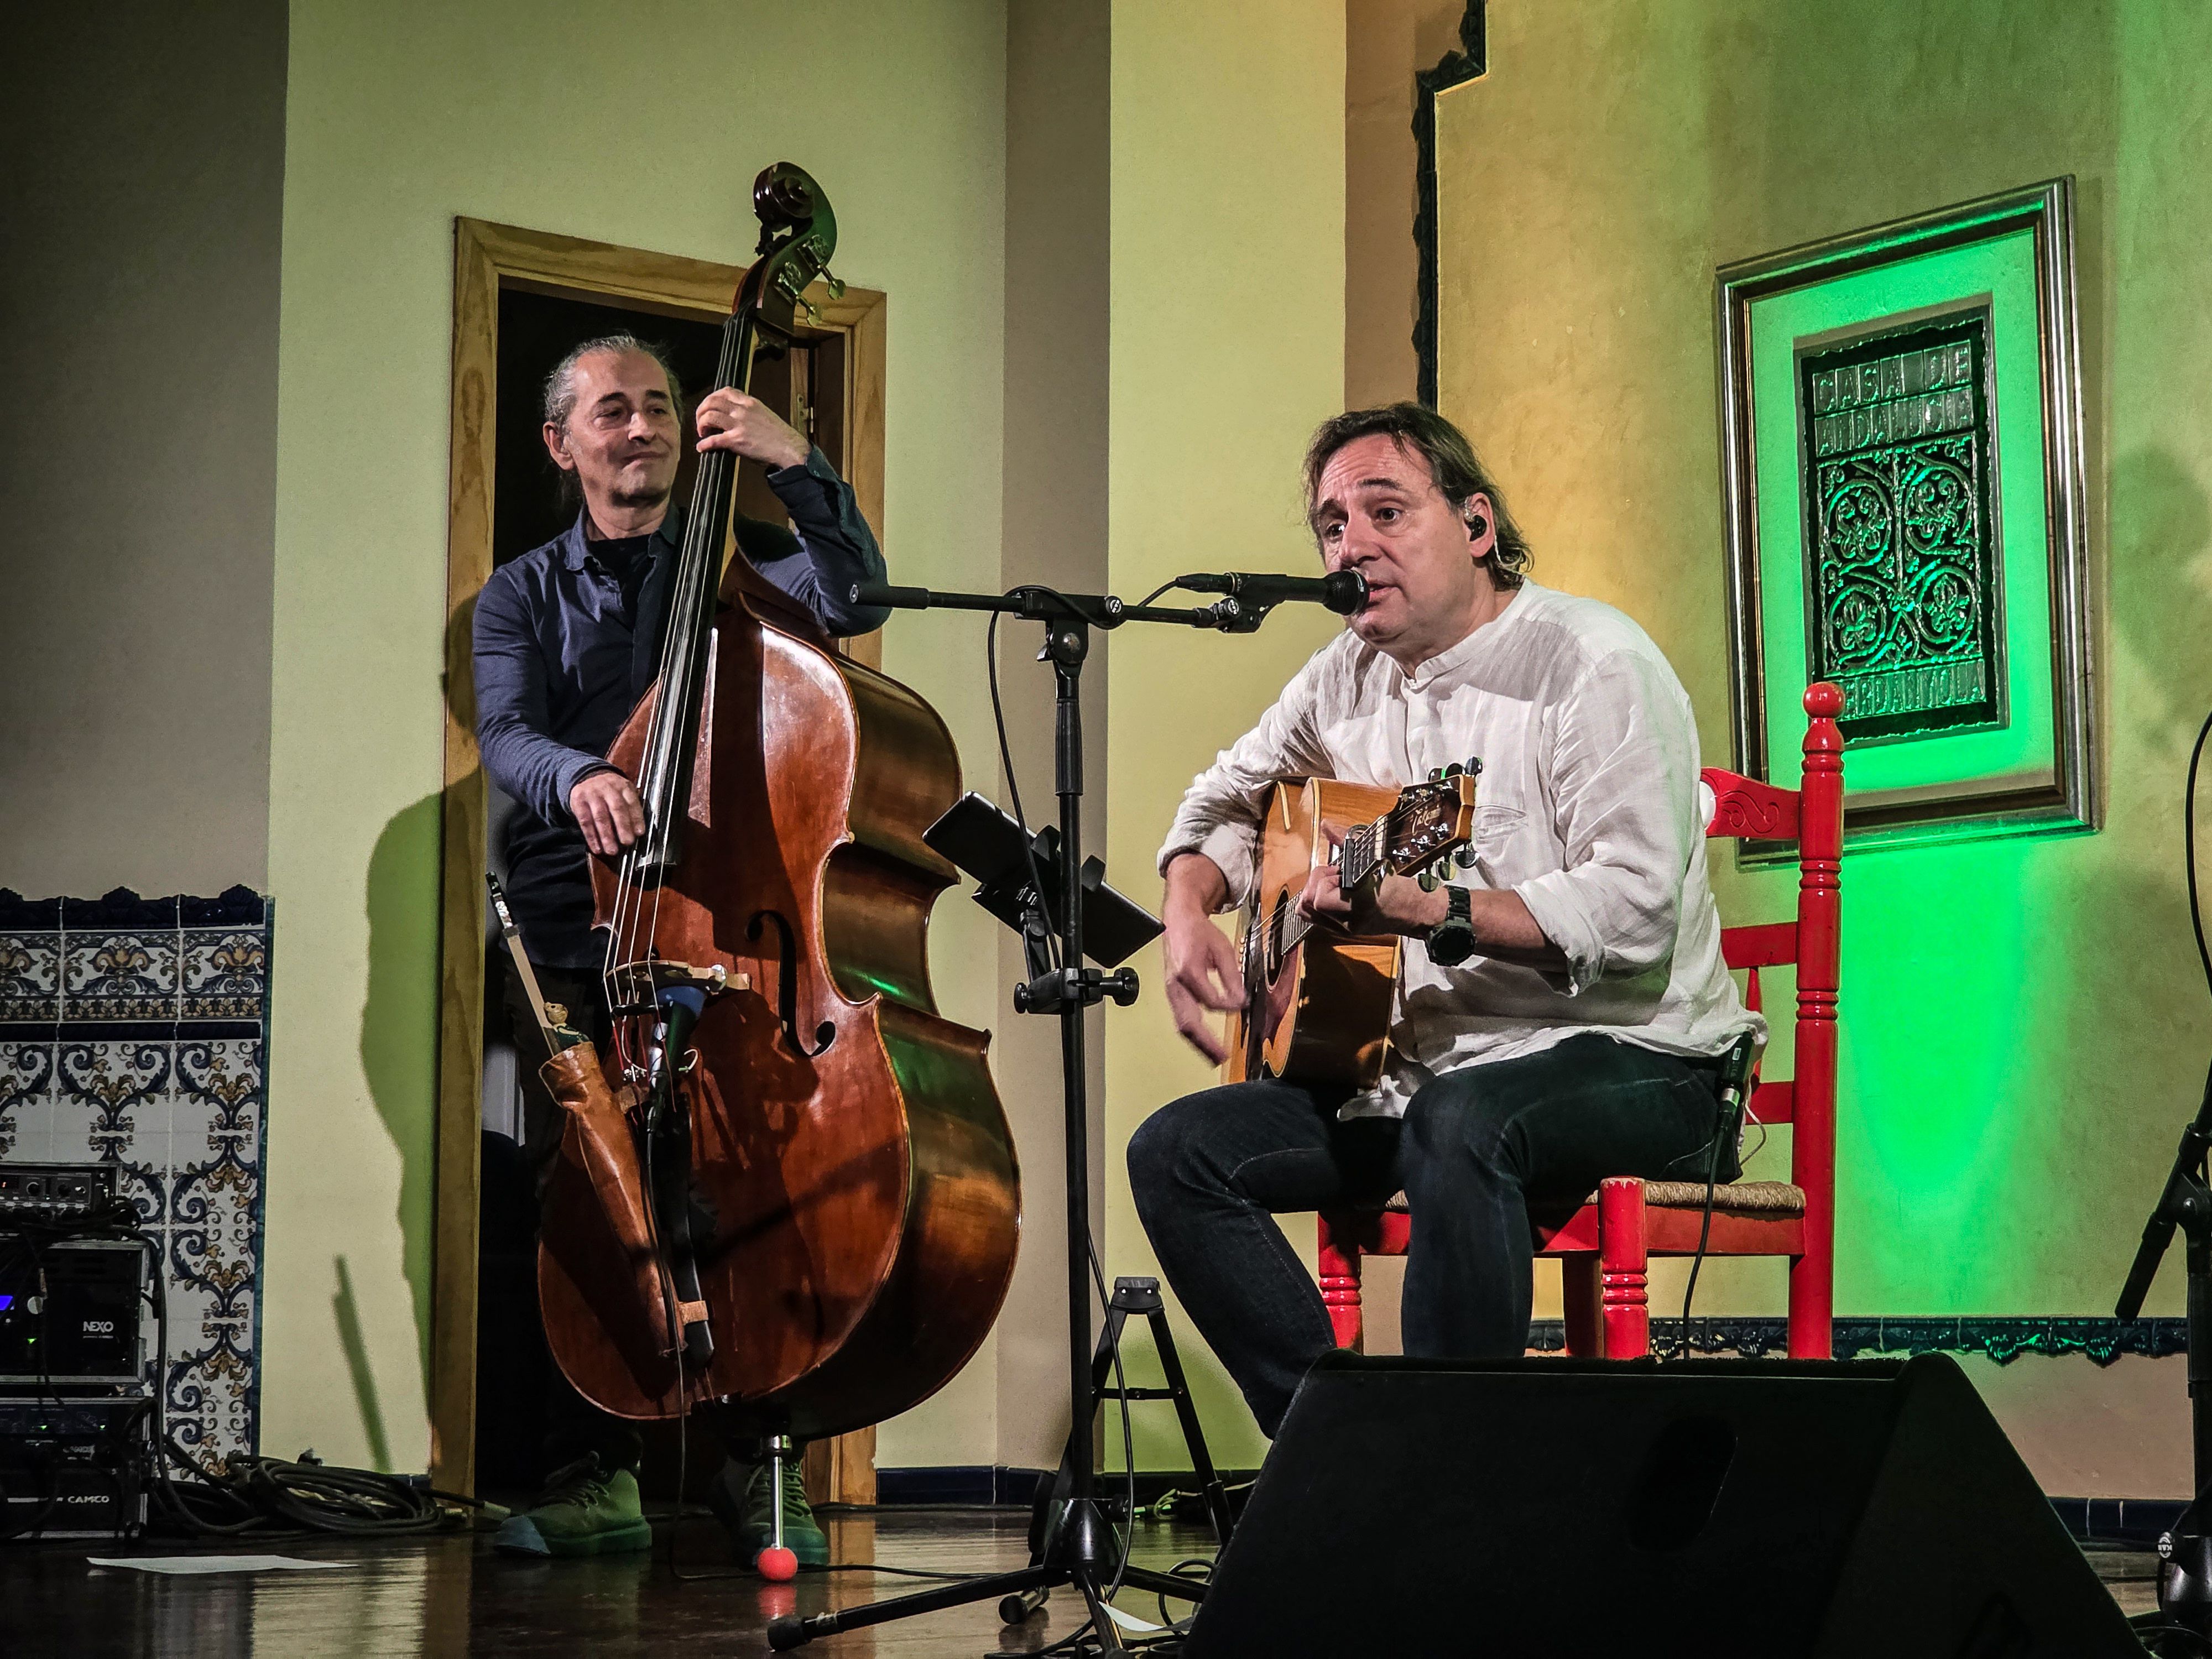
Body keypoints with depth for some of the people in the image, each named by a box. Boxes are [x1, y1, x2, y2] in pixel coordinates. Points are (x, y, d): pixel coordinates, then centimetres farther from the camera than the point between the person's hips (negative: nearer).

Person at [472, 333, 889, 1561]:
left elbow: (853, 599, -5)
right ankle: (588, 1473, -3)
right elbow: (506, 734, -3)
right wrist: (576, 777, -26)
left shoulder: (735, 560, 15)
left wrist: (798, 465, -15)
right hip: (575, 929, 1)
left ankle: (746, 1456, -5)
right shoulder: (523, 597, 16)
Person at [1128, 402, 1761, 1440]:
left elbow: (1634, 909, -23)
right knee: (1176, 1153, -7)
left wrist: (1435, 913, -34)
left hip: (1627, 1056, -8)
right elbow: (1226, 797, 26)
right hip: (1427, 1062, 8)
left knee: (1459, 1123, -39)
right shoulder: (1348, 677, 9)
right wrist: (1190, 914, 5)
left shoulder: (1588, 663, -13)